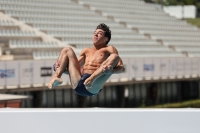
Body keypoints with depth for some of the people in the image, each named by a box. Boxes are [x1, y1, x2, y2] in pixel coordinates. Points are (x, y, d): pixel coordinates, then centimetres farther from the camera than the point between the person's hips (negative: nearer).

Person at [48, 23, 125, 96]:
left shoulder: (109, 49, 14)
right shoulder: (86, 51, 30)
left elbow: (121, 68, 1)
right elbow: (75, 66, 32)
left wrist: (110, 70, -22)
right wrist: (61, 67, 10)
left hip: (93, 88, -4)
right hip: (77, 85, 5)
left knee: (114, 56, -17)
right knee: (67, 50, 11)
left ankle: (91, 80, -40)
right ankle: (56, 77, -16)